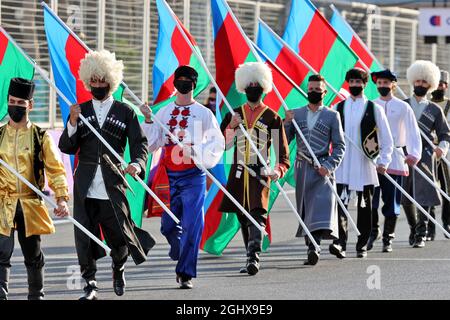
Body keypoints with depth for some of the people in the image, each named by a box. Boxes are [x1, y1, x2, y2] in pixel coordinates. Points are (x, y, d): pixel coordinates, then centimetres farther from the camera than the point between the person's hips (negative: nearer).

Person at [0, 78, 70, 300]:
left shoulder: (41, 137, 3)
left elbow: (56, 170, 1)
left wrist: (62, 198, -10)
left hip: (30, 205, 0)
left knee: (33, 254, 11)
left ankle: (36, 295, 26)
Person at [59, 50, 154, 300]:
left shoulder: (125, 112, 6)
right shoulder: (80, 111, 10)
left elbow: (140, 143, 3)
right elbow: (66, 147, 5)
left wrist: (137, 164, -18)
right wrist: (73, 123, -12)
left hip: (113, 186, -1)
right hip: (85, 186, 1)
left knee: (119, 235, -1)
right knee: (85, 239, 0)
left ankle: (118, 267, 30)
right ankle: (90, 285, 11)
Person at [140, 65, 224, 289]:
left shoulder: (203, 113, 2)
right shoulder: (164, 113, 10)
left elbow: (218, 143, 3)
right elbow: (151, 144, 8)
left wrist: (196, 151, -11)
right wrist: (148, 120, -4)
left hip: (193, 176, -3)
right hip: (168, 176, 3)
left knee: (192, 225, -10)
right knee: (168, 225, 5)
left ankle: (186, 273, -5)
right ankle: (182, 260, 32)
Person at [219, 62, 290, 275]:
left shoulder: (272, 118, 1)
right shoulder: (234, 115, 11)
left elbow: (282, 154, 1)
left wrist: (277, 171, -17)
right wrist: (232, 127, -8)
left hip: (260, 174, -4)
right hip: (238, 175, 4)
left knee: (257, 215, -18)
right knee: (243, 218, 9)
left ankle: (254, 258, -27)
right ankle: (252, 258, 20)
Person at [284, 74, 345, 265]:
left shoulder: (332, 116, 3)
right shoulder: (296, 114, 10)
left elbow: (340, 145, 1)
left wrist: (329, 166, -11)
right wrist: (287, 123, -7)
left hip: (322, 168, -4)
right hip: (302, 168, 4)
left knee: (321, 205, -17)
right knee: (304, 208, 6)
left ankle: (314, 247, -27)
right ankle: (312, 246, 14)